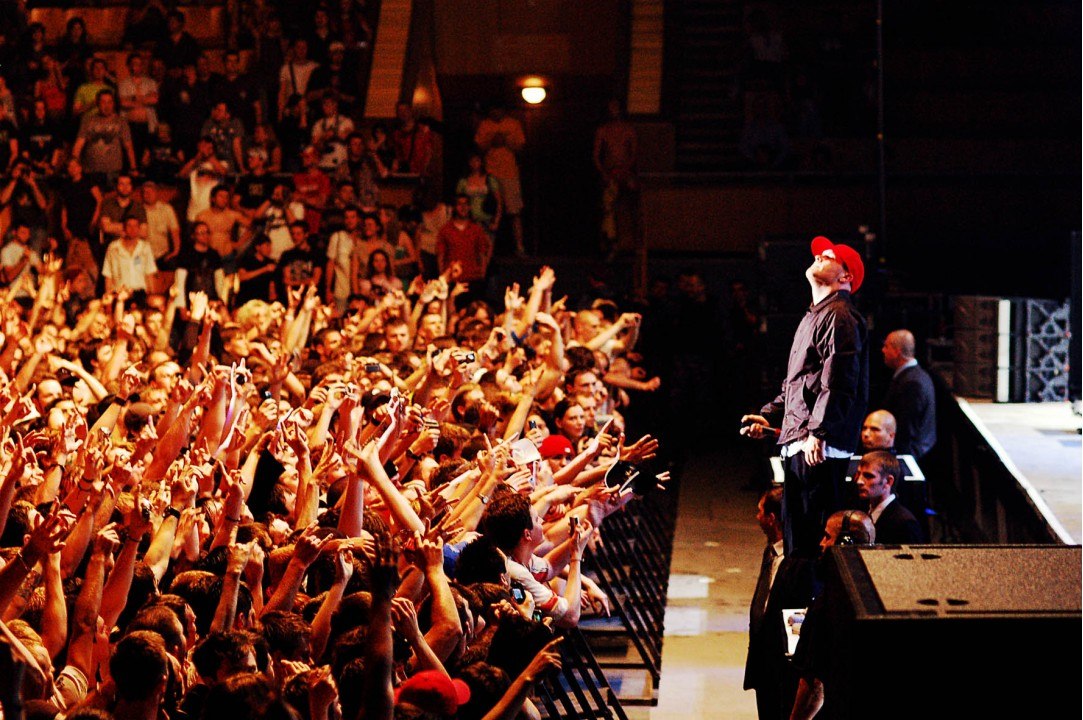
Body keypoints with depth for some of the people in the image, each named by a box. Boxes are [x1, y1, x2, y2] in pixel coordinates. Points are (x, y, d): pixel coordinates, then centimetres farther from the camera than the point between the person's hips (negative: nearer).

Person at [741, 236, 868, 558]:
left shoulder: (840, 316, -8)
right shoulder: (815, 316, 24)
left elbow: (838, 382, -19)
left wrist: (817, 432, -25)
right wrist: (768, 415, 20)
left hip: (820, 447, -11)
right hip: (797, 445, 11)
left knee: (820, 535, -10)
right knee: (795, 528, 14)